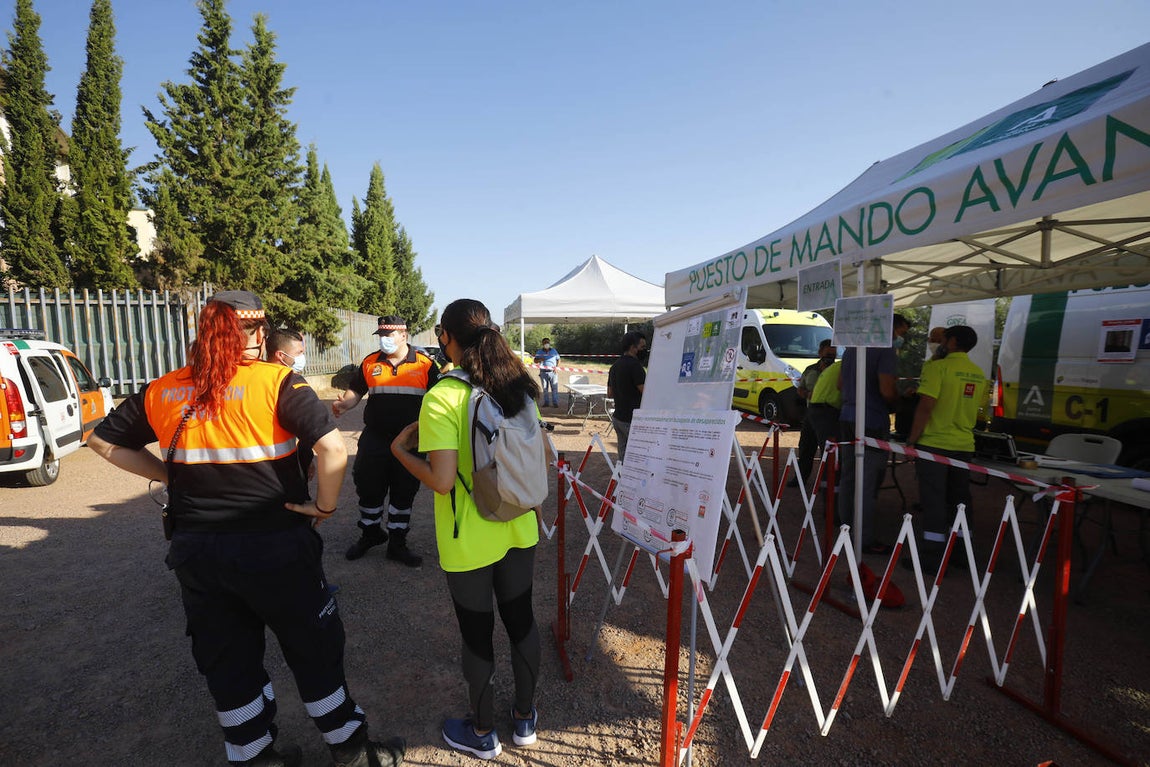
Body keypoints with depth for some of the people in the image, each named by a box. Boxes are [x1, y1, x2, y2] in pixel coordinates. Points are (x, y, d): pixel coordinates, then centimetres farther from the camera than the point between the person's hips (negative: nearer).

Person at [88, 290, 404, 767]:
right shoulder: (276, 382, -16)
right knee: (315, 651, 14)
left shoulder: (163, 392, 1)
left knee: (224, 660, 21)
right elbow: (333, 447, -26)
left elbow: (102, 440, 15)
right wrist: (325, 504, -12)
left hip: (195, 549, 5)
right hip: (273, 546, -4)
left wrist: (170, 477, 13)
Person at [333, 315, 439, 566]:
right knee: (369, 489, 12)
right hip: (375, 439, 2)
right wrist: (344, 404, -11)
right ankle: (370, 533, 37)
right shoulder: (370, 363, 5)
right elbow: (355, 391, 10)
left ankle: (397, 543, 27)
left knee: (404, 493, 10)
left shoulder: (425, 364, -1)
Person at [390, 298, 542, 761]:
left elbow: (441, 481, -24)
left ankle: (482, 733, 38)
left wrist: (401, 451, -8)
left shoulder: (443, 396, -20)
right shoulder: (520, 388, -3)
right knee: (521, 620, 21)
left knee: (477, 634, 15)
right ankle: (525, 717, 42)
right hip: (518, 530, 5)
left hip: (469, 541, -5)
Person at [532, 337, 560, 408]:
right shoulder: (539, 352, 8)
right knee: (545, 389, 4)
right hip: (543, 372, 1)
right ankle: (546, 402, 10)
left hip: (552, 372, 0)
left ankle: (555, 403, -4)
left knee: (554, 388, -6)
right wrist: (540, 359, -14)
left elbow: (558, 360, 15)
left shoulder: (554, 351, 11)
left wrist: (556, 366, -1)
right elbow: (535, 361, 7)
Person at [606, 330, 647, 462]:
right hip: (632, 420, -9)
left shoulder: (614, 366, 13)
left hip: (618, 417, 9)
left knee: (623, 459, 14)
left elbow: (609, 394, 20)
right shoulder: (634, 365, -16)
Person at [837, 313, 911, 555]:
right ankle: (866, 540, 5)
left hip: (848, 418, 8)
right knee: (868, 482, -2)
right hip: (872, 423, -8)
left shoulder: (853, 349, 15)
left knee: (848, 477, 14)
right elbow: (887, 391, -20)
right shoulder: (886, 351, -12)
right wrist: (898, 400, 0)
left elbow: (840, 383, 21)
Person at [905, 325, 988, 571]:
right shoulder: (979, 374, 10)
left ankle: (932, 554, 1)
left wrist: (912, 438, -13)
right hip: (964, 445, 7)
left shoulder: (938, 367, -13)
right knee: (958, 499, 16)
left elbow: (926, 406, -19)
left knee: (933, 499, -2)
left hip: (934, 443, -7)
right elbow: (976, 410, 19)